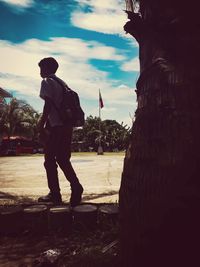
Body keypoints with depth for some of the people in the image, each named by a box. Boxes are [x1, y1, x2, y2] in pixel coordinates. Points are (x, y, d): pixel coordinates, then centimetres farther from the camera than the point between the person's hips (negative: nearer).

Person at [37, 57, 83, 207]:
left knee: (50, 160, -1)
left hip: (55, 126, -8)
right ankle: (76, 186, 1)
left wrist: (41, 125, -11)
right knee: (63, 159, 11)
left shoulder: (47, 82, -2)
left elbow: (48, 105, -13)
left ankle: (55, 194, 1)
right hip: (66, 125, 8)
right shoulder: (61, 82, 21)